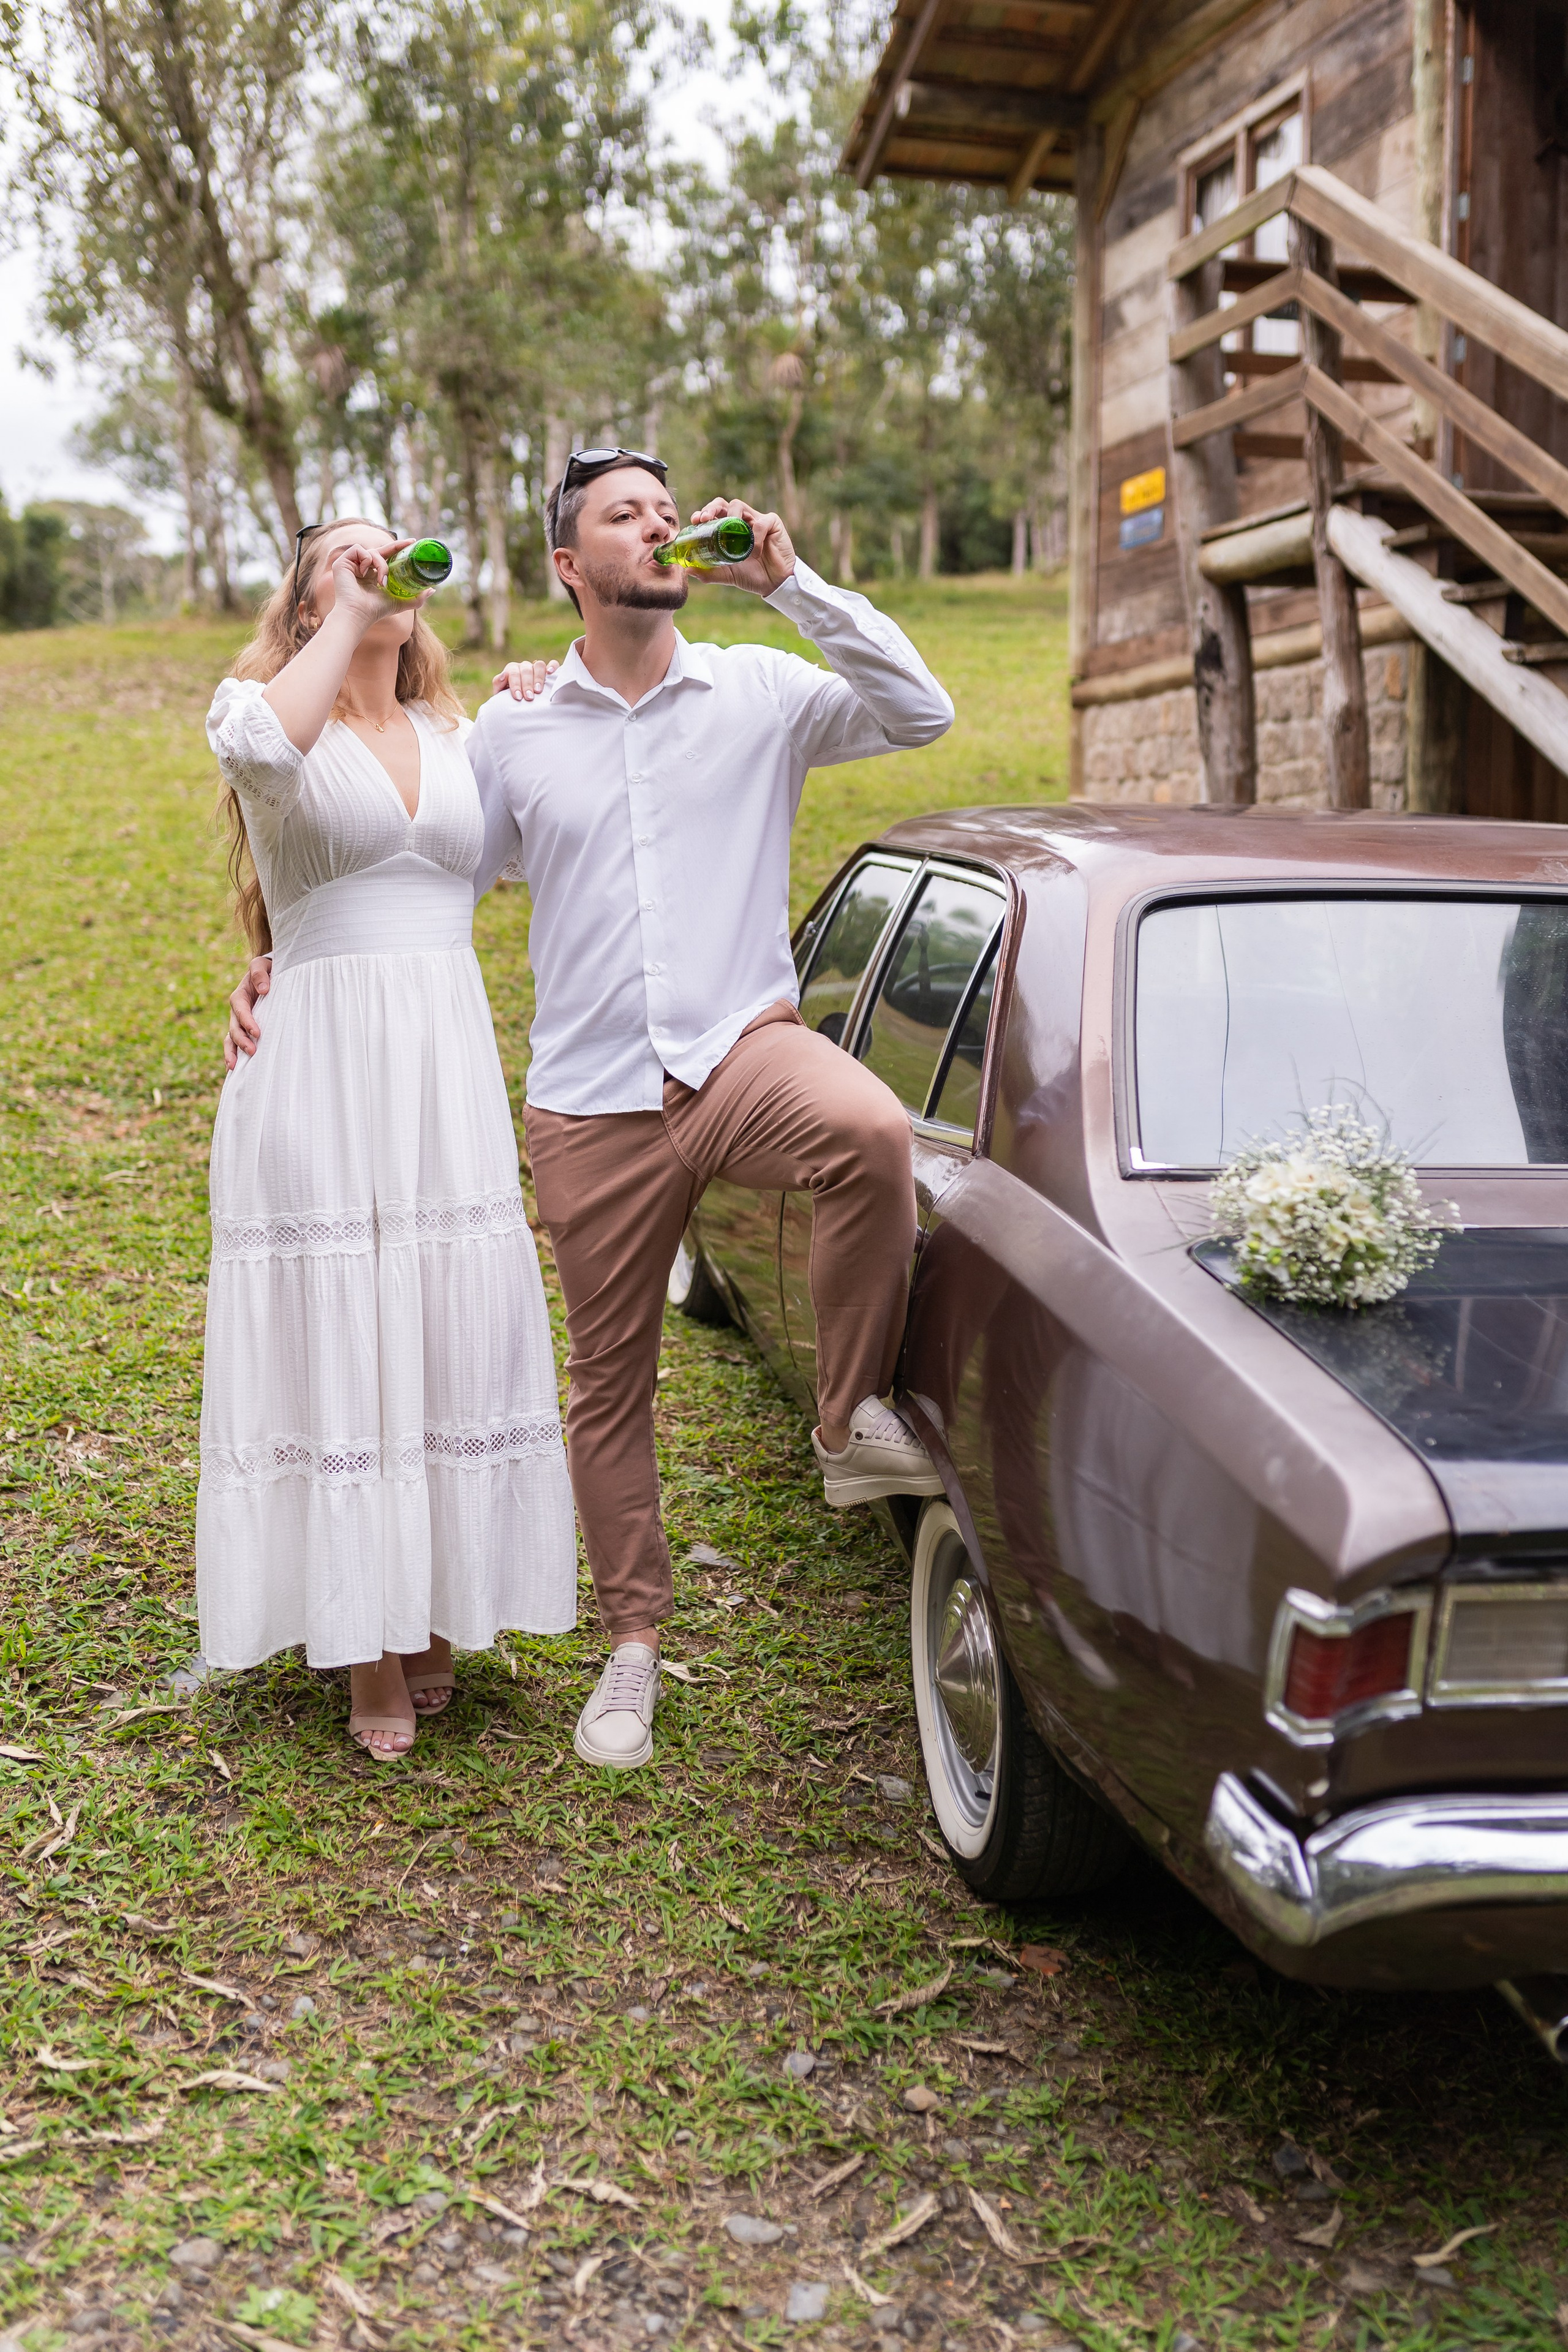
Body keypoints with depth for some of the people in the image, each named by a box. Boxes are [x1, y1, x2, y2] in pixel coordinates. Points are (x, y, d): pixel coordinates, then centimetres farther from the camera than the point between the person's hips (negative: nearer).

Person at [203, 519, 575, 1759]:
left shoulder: (463, 738, 18)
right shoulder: (264, 710, 2)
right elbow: (264, 745, -23)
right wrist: (347, 618, -11)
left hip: (451, 1065, 4)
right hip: (318, 1066, -4)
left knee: (452, 1332, 4)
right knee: (336, 1340, -1)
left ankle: (436, 1616, 19)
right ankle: (367, 1647, 10)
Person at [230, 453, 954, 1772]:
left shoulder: (759, 693, 5)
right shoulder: (512, 731, 9)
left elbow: (921, 712, -8)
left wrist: (787, 581, -11)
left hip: (742, 1049, -1)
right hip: (594, 1104, 2)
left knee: (872, 1129, -37)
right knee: (610, 1387, 9)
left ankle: (853, 1425, -16)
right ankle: (634, 1645, 28)